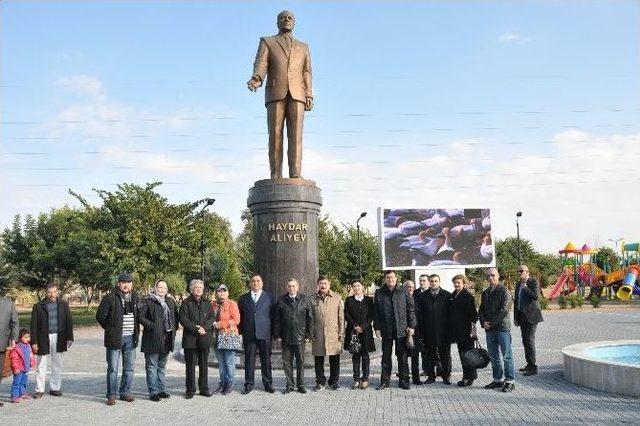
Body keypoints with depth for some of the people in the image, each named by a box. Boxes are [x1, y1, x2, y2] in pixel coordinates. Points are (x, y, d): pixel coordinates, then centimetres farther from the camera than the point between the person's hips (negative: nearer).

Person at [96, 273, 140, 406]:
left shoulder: (135, 298, 10)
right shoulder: (110, 298, -7)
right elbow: (100, 316, -5)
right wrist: (110, 329, 0)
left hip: (130, 338, 5)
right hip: (115, 338, -5)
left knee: (129, 367, 10)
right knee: (113, 368, 1)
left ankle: (125, 392, 21)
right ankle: (111, 395, 10)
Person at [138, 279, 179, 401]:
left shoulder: (171, 302, 14)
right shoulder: (148, 301, -5)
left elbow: (177, 316, 24)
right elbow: (141, 316, -11)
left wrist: (174, 327, 9)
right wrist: (152, 326, -17)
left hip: (167, 338, 6)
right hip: (153, 338, -6)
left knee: (162, 366, 15)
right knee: (152, 366, -1)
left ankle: (161, 389, 23)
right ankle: (153, 392, 4)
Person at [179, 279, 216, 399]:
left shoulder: (207, 303, 13)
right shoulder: (186, 303, 3)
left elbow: (212, 317, 5)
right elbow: (183, 319, -6)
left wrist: (204, 327, -12)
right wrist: (195, 328, -15)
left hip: (205, 338, 3)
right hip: (190, 338, -3)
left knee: (204, 364, 8)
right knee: (190, 365, 1)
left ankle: (204, 388, 16)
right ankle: (190, 390, 9)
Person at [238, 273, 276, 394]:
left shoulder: (269, 297, 8)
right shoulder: (243, 298, 11)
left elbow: (273, 315, 7)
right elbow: (240, 317, 12)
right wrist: (241, 331, 5)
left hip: (264, 334, -1)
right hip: (248, 334, 1)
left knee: (266, 359, 4)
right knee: (249, 360, 4)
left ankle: (268, 384, 14)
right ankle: (249, 384, 13)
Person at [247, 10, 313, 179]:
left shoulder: (302, 47, 26)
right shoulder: (267, 42, 19)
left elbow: (306, 73, 15)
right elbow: (261, 64, 1)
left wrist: (309, 96, 0)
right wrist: (256, 80, -23)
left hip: (296, 95, 1)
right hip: (276, 93, -1)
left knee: (295, 133, -13)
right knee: (275, 134, -10)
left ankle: (295, 175, -20)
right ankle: (276, 177, -11)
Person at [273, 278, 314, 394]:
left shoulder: (304, 300, 2)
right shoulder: (281, 300, 3)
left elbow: (310, 318, 3)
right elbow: (276, 319, 5)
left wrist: (309, 335, -2)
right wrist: (277, 335, -1)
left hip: (300, 337, -1)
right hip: (285, 337, 1)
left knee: (300, 362, 6)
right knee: (287, 362, 6)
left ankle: (300, 385, 17)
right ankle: (289, 385, 16)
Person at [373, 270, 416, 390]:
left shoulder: (403, 292, 3)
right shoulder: (379, 293, 5)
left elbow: (411, 309, 4)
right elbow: (376, 312, 6)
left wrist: (411, 326, -2)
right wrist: (377, 328, 0)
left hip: (402, 329, -1)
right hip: (386, 330, 1)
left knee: (402, 356, 6)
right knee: (386, 356, 7)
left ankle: (404, 380, 15)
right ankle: (384, 381, 15)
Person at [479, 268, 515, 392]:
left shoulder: (504, 291, -7)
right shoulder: (485, 293, 15)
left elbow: (503, 311, -15)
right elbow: (481, 310, 15)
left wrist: (491, 323, -15)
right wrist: (483, 322, -4)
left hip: (502, 327, -7)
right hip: (489, 330, 7)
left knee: (506, 356, -3)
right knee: (494, 356, 12)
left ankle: (510, 381, 2)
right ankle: (498, 380, 22)